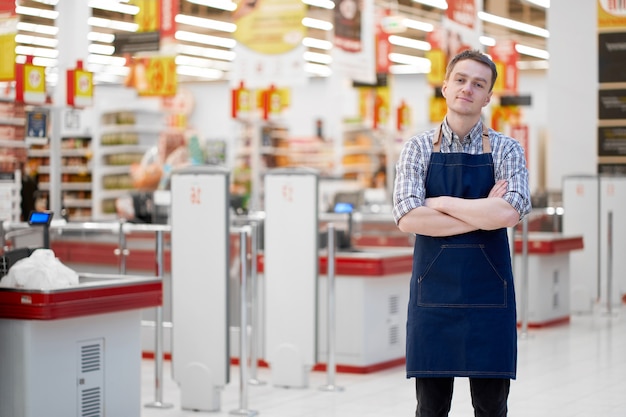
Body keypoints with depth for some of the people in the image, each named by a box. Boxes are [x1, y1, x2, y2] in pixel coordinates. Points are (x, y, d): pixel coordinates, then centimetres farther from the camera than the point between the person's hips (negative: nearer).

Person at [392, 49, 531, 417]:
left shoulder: (506, 149, 2)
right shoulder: (418, 148, 3)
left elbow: (511, 211, -16)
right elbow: (407, 218, -12)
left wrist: (441, 202, -11)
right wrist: (484, 214, -13)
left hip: (489, 293, 0)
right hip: (433, 291, 0)